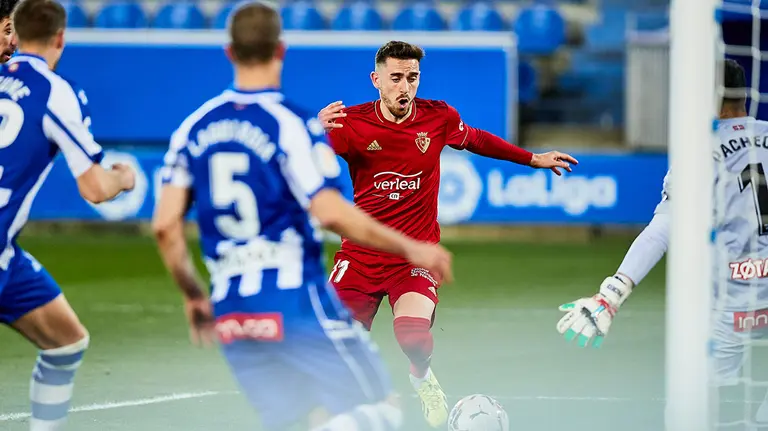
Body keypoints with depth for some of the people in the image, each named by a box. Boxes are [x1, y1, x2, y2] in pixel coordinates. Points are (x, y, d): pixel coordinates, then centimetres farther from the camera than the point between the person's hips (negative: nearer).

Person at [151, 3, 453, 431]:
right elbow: (331, 213, -18)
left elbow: (166, 224, 4)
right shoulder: (292, 124, -10)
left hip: (232, 312, 6)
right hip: (296, 300, -6)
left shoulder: (194, 127, 7)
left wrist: (194, 295, 18)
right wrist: (410, 249, -9)